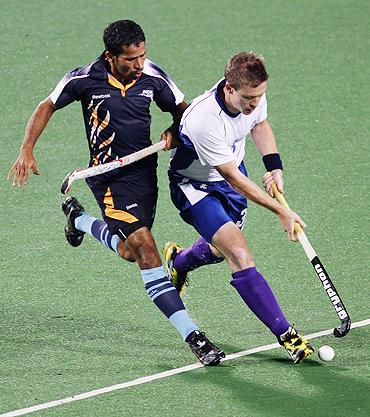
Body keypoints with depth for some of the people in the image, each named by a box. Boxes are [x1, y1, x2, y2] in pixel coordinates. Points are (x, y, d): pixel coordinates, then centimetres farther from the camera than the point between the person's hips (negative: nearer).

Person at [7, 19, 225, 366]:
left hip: (144, 171, 5)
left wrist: (173, 132, -9)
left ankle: (79, 217, 45)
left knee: (130, 252, 15)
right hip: (109, 177, -5)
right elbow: (48, 106, 4)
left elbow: (181, 110, 12)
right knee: (146, 248, -18)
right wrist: (26, 150, -2)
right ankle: (192, 336, -19)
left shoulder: (153, 77, -5)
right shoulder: (85, 79, -12)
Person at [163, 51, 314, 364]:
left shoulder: (254, 95, -19)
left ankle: (178, 261, 57)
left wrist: (275, 167, -6)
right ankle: (286, 334, -22)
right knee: (239, 254, -21)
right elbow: (234, 179, -31)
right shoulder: (204, 121, -40)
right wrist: (282, 212, -27)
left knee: (224, 249, 24)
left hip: (232, 173, 7)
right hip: (196, 184, -7)